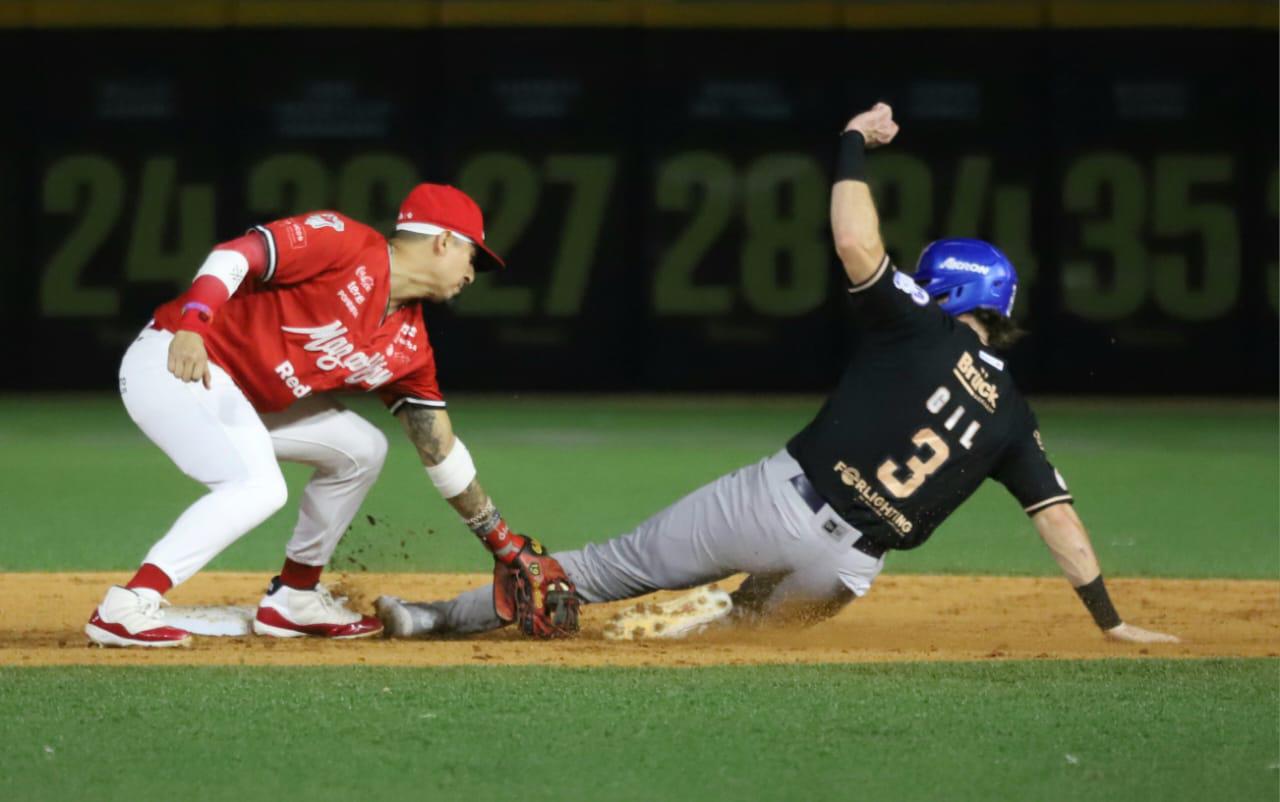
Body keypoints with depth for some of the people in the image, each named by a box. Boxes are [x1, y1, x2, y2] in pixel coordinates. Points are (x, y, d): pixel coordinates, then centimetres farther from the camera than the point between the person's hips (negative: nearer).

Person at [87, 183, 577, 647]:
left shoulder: (408, 344, 9)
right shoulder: (343, 243, -14)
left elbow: (440, 450, 14)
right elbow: (235, 255, -21)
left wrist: (504, 544, 14)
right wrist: (191, 326, -35)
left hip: (241, 400, 9)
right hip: (174, 362, -9)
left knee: (361, 450, 15)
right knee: (259, 487, -27)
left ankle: (293, 600, 20)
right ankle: (127, 607, -29)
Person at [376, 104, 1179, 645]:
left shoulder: (920, 327, 1)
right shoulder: (1010, 416, 12)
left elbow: (857, 243, -13)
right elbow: (1061, 518, 8)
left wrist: (855, 144, 1)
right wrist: (1110, 621, 13)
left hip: (778, 499, -3)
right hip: (844, 568, 3)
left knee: (623, 564, 6)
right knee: (774, 606, 33)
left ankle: (455, 615, 4)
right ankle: (724, 614, -1)